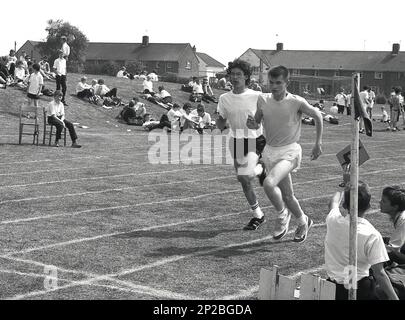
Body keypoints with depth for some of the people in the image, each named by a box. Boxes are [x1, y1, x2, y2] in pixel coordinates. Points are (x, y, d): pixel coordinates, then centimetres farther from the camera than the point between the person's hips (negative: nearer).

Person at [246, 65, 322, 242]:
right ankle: (303, 222, 39)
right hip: (270, 151, 5)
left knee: (269, 183, -27)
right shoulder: (263, 100, -3)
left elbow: (317, 115, 1)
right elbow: (257, 122, 10)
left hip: (289, 151, -5)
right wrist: (252, 123, -14)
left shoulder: (297, 102, -14)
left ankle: (282, 214, 0)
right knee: (287, 195, 13)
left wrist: (318, 143, 1)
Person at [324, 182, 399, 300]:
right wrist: (394, 298, -6)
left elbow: (333, 203, 20)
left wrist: (342, 191, 40)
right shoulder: (372, 236, -15)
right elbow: (379, 274, -15)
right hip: (360, 290, -5)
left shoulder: (333, 220, -6)